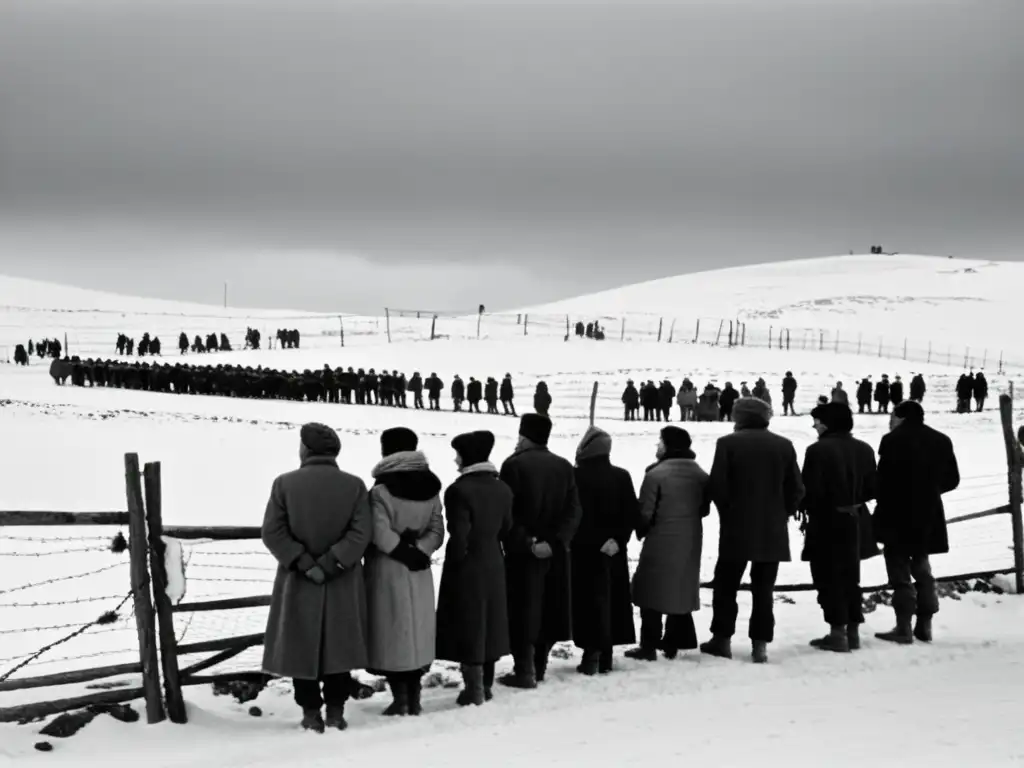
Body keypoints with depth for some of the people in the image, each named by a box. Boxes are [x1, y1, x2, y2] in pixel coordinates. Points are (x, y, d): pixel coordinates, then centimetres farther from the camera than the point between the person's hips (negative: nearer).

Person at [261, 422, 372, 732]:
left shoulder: (285, 484, -5)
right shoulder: (354, 485, -2)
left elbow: (272, 533, -11)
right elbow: (361, 533, -11)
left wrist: (304, 564, -11)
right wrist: (330, 564, -13)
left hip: (298, 583, -1)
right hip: (343, 585, 1)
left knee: (302, 647, 8)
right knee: (339, 646, 10)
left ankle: (311, 712, 9)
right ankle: (336, 710, 11)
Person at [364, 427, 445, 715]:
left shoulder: (381, 490, -14)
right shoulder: (431, 488, 4)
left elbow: (381, 535, -20)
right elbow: (437, 532, 0)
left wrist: (402, 550, -8)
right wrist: (417, 551, -9)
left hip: (388, 570, -5)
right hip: (419, 571, 5)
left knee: (393, 633, 2)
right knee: (416, 631, 12)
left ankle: (400, 698, 2)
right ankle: (414, 697, 16)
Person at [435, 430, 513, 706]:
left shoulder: (459, 490, -19)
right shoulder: (502, 489, 4)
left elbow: (459, 534, -20)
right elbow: (506, 528, 10)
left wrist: (456, 560, -6)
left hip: (467, 567, -7)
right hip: (494, 564, 7)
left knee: (468, 626, 0)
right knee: (488, 623, 16)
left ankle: (474, 689, 1)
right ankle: (486, 684, 25)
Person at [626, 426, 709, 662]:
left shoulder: (656, 474, -16)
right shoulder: (700, 475, 3)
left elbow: (646, 511, -14)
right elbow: (705, 509, 9)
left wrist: (641, 532, 4)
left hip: (661, 541, -6)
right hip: (690, 542, 6)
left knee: (653, 590, 4)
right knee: (682, 589, 16)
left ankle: (649, 646, 2)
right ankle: (673, 643, 21)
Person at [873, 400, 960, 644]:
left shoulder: (894, 440, -14)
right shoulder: (941, 441, 5)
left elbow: (883, 480, -15)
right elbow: (952, 480, 7)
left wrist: (883, 504, 2)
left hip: (898, 516, -6)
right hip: (928, 516, 6)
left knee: (900, 571, 1)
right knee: (922, 569, 19)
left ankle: (904, 628, 0)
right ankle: (924, 626, 19)